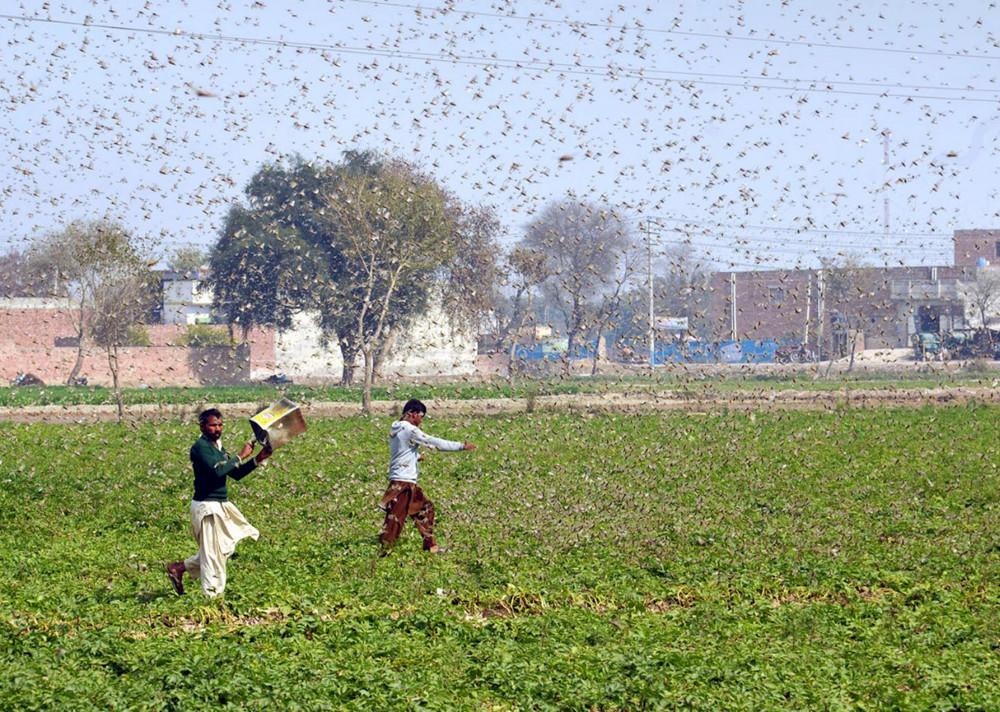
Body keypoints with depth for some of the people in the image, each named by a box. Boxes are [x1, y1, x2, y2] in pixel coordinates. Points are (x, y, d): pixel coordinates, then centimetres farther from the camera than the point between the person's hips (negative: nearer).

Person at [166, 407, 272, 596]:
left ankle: (179, 568, 23)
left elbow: (236, 474, 15)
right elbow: (217, 470, -28)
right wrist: (240, 457, -20)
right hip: (207, 506, -10)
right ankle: (212, 594, 6)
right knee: (213, 552, -3)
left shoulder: (217, 447, 14)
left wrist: (257, 460, 3)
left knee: (225, 547, 16)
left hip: (220, 506, 10)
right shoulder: (200, 447, -14)